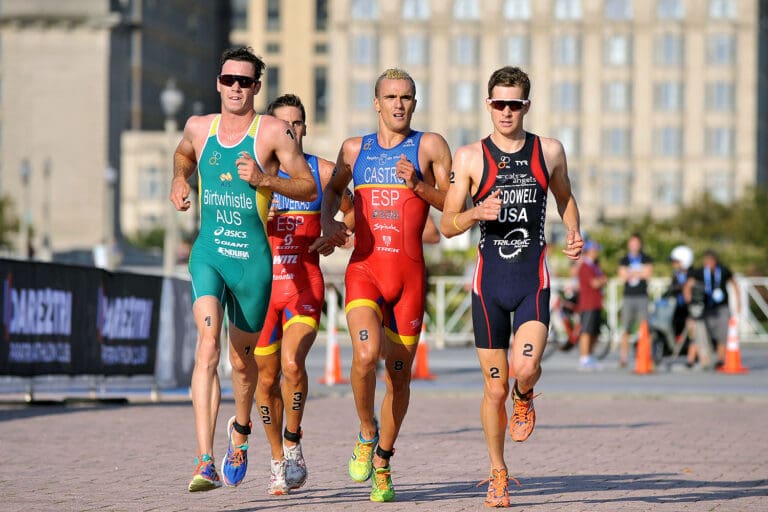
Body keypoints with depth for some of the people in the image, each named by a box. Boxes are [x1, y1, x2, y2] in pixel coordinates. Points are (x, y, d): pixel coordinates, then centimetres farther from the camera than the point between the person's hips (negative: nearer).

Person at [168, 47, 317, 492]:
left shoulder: (274, 131, -5)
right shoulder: (198, 128, 6)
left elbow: (310, 189, -3)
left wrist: (264, 178, -17)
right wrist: (179, 180, 11)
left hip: (253, 259, -1)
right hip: (208, 254, 1)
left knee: (242, 358, 13)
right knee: (208, 346, -20)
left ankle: (241, 429, 47)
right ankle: (205, 463, -28)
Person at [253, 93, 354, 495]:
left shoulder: (322, 171, 5)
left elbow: (353, 213, 18)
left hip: (305, 285, -1)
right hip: (261, 284, 1)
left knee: (292, 363, -24)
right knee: (266, 378, 6)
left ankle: (293, 443, -5)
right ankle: (277, 459, 23)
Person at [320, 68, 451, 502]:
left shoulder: (430, 145, 4)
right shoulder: (354, 149, 11)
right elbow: (333, 189, 29)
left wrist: (418, 185, -16)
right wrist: (328, 219, 9)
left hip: (410, 275, 0)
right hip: (364, 270, 0)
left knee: (399, 371, 5)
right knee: (366, 354, -24)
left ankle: (383, 460, 25)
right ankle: (367, 432, 3)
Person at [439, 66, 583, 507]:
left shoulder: (550, 151, 5)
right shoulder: (471, 157, 1)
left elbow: (566, 198, 23)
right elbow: (447, 225, 0)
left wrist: (574, 234, 4)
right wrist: (476, 213, -20)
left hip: (533, 278, 0)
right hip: (490, 278, 0)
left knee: (525, 367, -22)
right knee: (495, 388, 3)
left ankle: (525, 400, 15)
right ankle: (498, 475, 21)